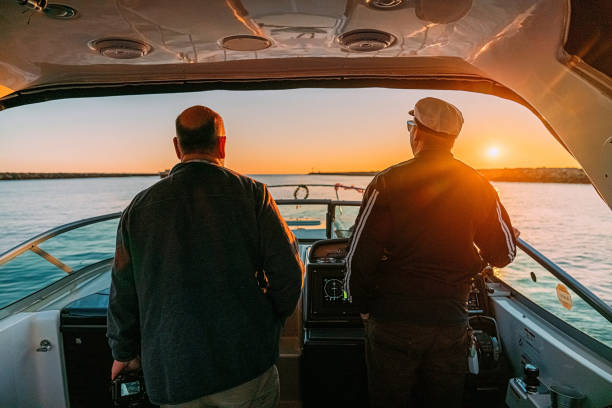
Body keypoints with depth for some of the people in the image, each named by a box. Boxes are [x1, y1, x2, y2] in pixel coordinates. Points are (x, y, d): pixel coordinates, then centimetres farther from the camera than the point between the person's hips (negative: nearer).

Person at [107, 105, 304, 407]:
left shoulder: (139, 207, -2)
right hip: (247, 364, -2)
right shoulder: (250, 194, -9)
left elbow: (122, 291, 4)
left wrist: (124, 351, 19)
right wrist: (270, 323, 6)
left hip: (172, 376, 3)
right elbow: (288, 272, -12)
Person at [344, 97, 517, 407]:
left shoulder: (388, 182, -12)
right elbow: (504, 254, 7)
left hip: (394, 318, -3)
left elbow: (360, 256, -13)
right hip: (452, 320, 4)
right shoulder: (478, 187, -1)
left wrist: (363, 306, 2)